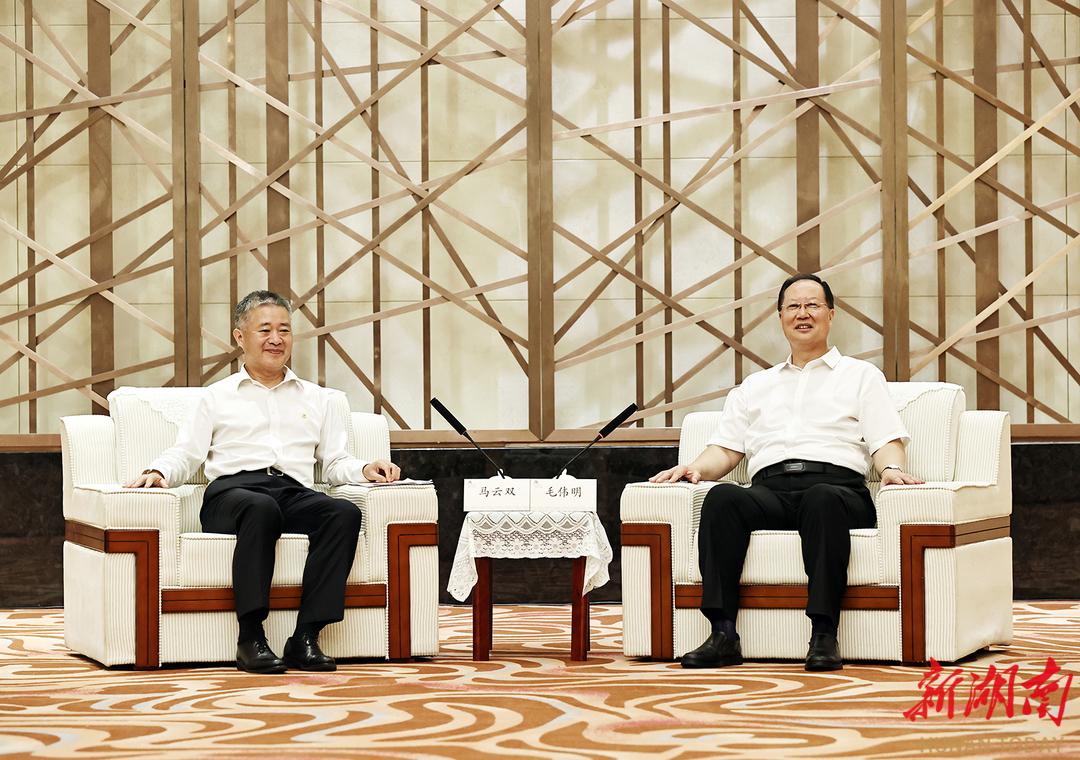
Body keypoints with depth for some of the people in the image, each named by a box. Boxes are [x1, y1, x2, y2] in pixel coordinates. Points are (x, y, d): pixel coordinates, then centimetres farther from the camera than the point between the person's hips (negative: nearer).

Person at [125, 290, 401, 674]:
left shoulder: (316, 398, 29)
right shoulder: (218, 397, 23)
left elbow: (334, 463, 23)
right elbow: (185, 454, 14)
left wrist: (365, 469, 2)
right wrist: (158, 471, -7)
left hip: (295, 493, 3)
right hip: (232, 490, -2)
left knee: (345, 512, -32)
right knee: (261, 508, -40)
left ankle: (306, 636, -36)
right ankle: (251, 636, -39)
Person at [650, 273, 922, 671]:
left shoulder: (861, 375, 22)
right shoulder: (754, 386, 32)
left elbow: (887, 442, 10)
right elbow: (726, 450, 23)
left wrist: (892, 469, -13)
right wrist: (696, 467, 1)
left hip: (836, 486, -2)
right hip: (770, 491, 3)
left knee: (822, 500, -40)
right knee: (722, 498, -32)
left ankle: (824, 635, -45)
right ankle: (723, 635, -38)